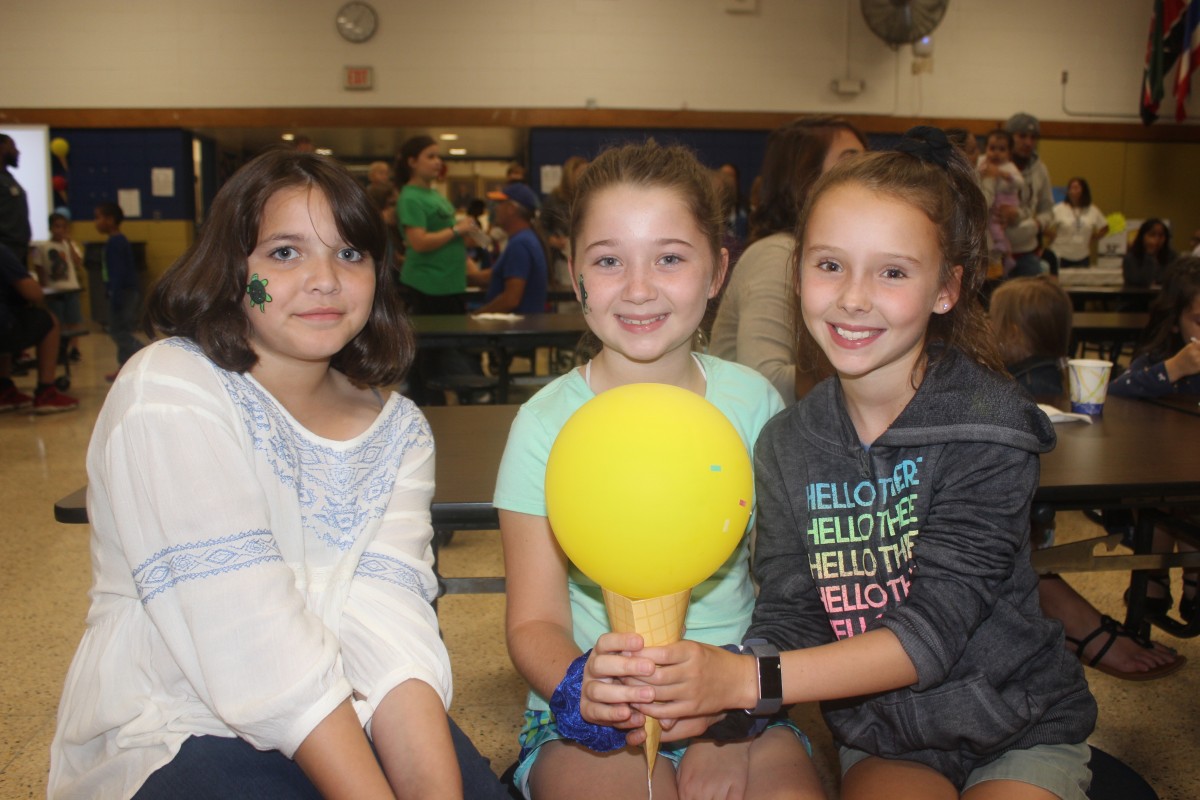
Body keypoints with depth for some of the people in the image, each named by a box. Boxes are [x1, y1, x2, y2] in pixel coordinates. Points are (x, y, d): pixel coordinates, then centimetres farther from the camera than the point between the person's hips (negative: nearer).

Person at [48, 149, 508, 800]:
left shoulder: (398, 428, 5)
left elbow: (389, 617, -10)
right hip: (172, 738, -3)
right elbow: (251, 639, -20)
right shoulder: (170, 393, -11)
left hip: (337, 721, 4)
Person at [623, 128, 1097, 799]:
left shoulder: (988, 424, -18)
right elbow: (791, 620, -10)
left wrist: (747, 680, -32)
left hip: (1023, 734, 0)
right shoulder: (787, 444, -7)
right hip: (885, 741, 1)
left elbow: (932, 630, -23)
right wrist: (708, 699, -31)